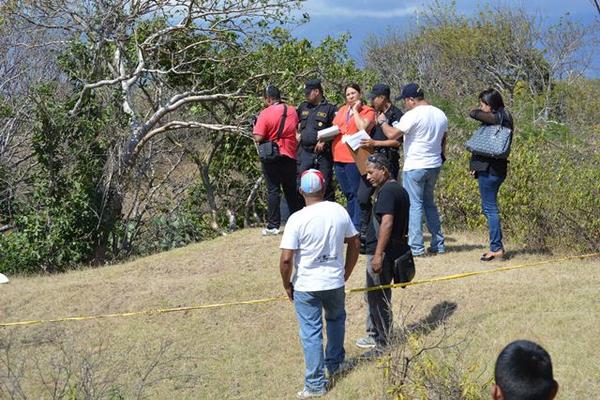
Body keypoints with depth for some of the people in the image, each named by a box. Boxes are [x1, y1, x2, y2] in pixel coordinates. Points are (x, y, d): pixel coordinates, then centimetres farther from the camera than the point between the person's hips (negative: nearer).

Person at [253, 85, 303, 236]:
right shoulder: (292, 111, 2)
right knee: (291, 189, 14)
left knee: (273, 190, 1)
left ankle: (273, 226, 0)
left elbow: (258, 138, -19)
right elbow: (297, 130, 16)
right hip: (290, 156, 4)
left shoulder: (265, 114, -14)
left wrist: (255, 127, -1)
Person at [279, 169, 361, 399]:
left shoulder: (297, 219, -18)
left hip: (305, 286, -4)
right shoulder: (339, 211, -5)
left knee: (311, 332, 6)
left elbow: (286, 259, -19)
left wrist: (287, 285, -2)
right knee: (336, 319, 29)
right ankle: (334, 363, 42)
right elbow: (354, 244, 5)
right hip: (335, 282, 4)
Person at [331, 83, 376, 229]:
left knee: (355, 194, -6)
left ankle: (356, 227, -5)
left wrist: (355, 110, -8)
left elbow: (362, 127, -17)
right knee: (348, 194, 12)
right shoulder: (342, 110, 19)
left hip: (354, 157, -6)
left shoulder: (367, 111, 0)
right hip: (338, 157, 7)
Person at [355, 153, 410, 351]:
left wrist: (378, 254, -25)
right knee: (375, 295, 19)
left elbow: (386, 223, -25)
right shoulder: (400, 189, 13)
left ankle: (381, 341, 8)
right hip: (397, 249, 10)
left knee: (377, 297, 0)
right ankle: (375, 333, 29)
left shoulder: (387, 191, -18)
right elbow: (402, 226, 20)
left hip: (382, 252, -10)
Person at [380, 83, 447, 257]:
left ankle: (416, 247, -4)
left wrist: (383, 122, -2)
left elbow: (392, 134, -19)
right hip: (435, 165, 8)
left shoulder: (413, 115, -16)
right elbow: (443, 140, 19)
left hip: (415, 167, -8)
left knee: (414, 205, -3)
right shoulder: (440, 114, 9)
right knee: (429, 203, 18)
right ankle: (438, 244, 18)